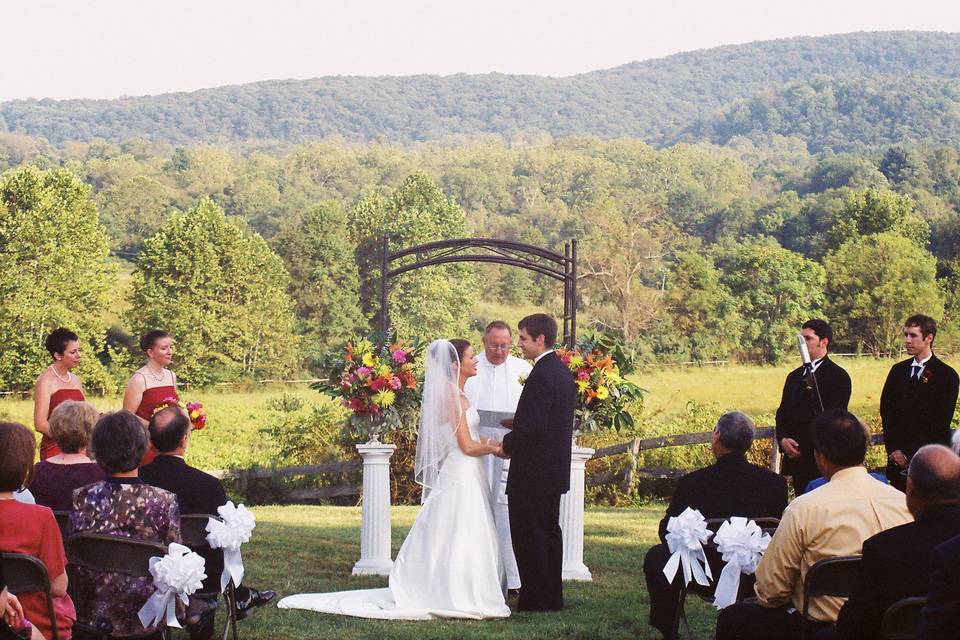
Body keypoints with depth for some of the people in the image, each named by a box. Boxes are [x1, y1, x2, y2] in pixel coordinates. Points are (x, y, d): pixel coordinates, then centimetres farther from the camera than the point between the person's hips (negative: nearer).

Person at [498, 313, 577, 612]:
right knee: (549, 533, 15)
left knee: (530, 537, -3)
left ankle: (537, 600, 0)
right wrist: (516, 429, 10)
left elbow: (532, 426, -24)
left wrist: (507, 445, -8)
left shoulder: (541, 376, -20)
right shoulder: (563, 371, 12)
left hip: (533, 472, -10)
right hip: (555, 470, 10)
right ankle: (552, 598, 22)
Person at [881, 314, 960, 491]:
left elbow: (941, 421, -9)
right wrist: (894, 450, -4)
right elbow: (886, 412, 9)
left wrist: (909, 455, -12)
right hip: (898, 458, 4)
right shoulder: (898, 371, 12)